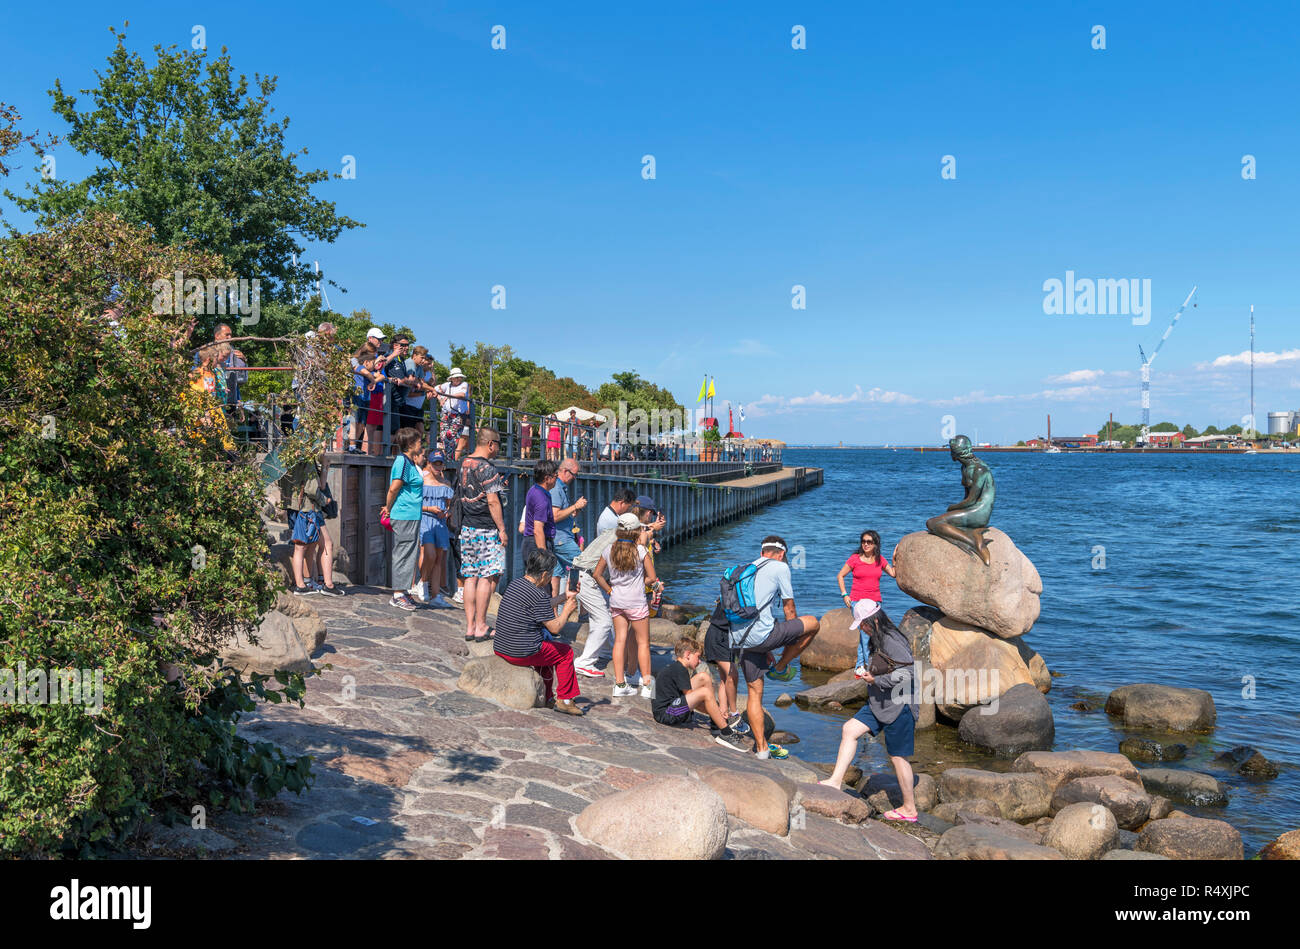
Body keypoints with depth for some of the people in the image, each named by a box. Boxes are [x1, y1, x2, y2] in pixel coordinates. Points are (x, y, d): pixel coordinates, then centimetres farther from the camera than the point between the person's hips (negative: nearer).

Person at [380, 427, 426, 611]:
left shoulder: (409, 462, 16)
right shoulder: (403, 461, -15)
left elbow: (394, 489, 21)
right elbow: (394, 488, -19)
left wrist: (388, 507, 15)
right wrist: (388, 508, -8)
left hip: (411, 516, 10)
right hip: (404, 515, -10)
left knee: (410, 553, 13)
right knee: (403, 554, -4)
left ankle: (400, 593, 20)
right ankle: (398, 596, 2)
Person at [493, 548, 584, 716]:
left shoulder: (513, 584, 7)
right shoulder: (539, 595, -19)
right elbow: (555, 627, -13)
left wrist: (564, 597, 24)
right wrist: (567, 609, 3)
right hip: (523, 654, -8)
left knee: (546, 648, 32)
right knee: (566, 652, 14)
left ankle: (546, 698, 33)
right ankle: (565, 700, 20)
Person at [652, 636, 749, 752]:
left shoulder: (674, 666, 16)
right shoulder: (679, 670, -14)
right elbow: (691, 696, -14)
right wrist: (715, 710, -5)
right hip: (665, 714, -10)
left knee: (704, 677, 8)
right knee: (705, 692, -24)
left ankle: (717, 726, 9)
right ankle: (726, 734, -17)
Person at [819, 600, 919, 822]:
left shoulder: (892, 641, -21)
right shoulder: (876, 639, 10)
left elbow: (905, 674, -26)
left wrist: (875, 680, -17)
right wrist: (865, 671, 9)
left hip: (898, 705, -10)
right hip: (880, 704, 10)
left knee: (898, 757, 1)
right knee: (849, 729, 2)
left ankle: (909, 809, 16)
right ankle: (835, 781, 5)